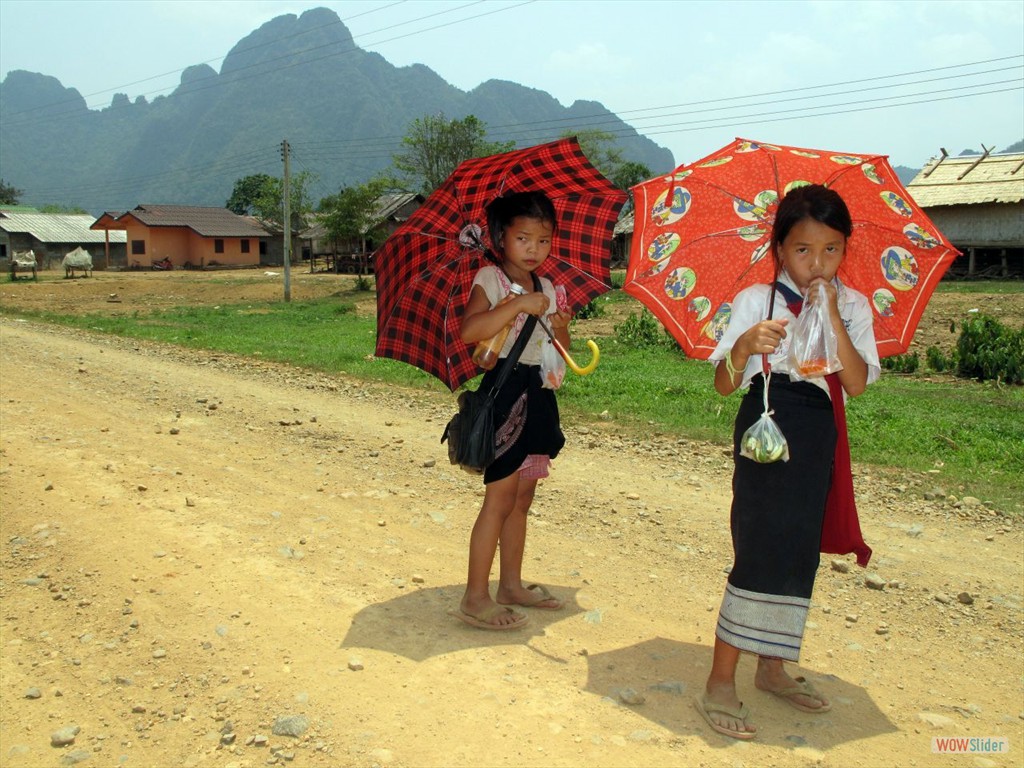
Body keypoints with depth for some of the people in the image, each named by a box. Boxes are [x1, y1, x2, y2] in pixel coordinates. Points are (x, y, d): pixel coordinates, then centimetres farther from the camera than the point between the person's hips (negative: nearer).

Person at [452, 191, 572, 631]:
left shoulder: (547, 289, 13)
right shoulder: (490, 280, -8)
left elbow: (561, 350, 15)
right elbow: (469, 330, -25)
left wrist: (561, 327, -6)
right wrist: (519, 304, -27)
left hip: (538, 394, 8)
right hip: (505, 389, -7)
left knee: (522, 496, 14)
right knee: (501, 497, -7)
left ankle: (511, 584, 26)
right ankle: (475, 599, 2)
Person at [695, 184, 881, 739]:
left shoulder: (852, 307, 6)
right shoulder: (756, 300, -4)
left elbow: (857, 384, -7)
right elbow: (724, 384, -9)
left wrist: (833, 318, -16)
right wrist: (744, 347, -29)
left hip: (819, 441, 5)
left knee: (797, 553, 12)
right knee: (760, 551, -8)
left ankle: (771, 668, 29)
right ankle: (720, 683, 2)